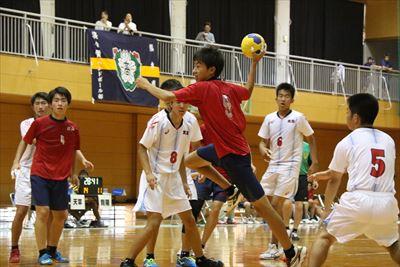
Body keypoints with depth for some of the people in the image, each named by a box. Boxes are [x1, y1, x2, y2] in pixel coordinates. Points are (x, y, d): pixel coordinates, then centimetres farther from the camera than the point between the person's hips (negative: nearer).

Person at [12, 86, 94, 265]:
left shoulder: (72, 128, 2)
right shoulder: (39, 123, -7)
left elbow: (75, 149, 18)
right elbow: (25, 141, 6)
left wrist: (83, 160, 0)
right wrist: (16, 161, -3)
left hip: (61, 177, 4)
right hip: (40, 174, -4)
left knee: (61, 215, 9)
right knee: (43, 212, -13)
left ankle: (52, 250, 27)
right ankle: (42, 253, -5)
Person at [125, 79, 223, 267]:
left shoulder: (190, 121, -4)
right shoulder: (158, 121, -20)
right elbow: (142, 147, -12)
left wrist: (184, 182, 11)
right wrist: (149, 173, -25)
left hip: (173, 177, 6)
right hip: (155, 178, -6)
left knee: (189, 220, 13)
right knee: (154, 223, -16)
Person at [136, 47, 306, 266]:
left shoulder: (203, 88, -17)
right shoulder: (229, 88, 5)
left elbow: (168, 97, -20)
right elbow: (248, 91, 27)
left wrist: (145, 84, -3)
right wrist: (254, 62, 33)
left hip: (234, 156, -9)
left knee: (262, 206, -2)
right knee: (190, 160, 21)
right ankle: (229, 188, 20)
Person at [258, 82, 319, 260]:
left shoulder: (298, 118, -6)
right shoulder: (269, 118, 6)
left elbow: (311, 139, 3)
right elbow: (264, 141, 10)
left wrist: (314, 163, -2)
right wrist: (263, 150, -13)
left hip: (290, 166, -6)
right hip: (273, 165, 6)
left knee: (275, 204, -12)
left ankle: (274, 247, -6)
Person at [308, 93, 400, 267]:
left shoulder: (347, 142, 5)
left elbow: (334, 180, 16)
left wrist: (327, 209, 32)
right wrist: (327, 174, 41)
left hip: (358, 201, -4)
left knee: (324, 237, 14)